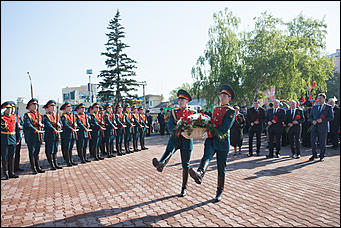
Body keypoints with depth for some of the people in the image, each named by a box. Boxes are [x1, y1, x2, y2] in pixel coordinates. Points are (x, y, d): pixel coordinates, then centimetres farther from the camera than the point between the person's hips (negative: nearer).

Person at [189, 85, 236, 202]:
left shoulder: (231, 111, 0)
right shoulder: (215, 109, 20)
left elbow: (225, 127, -11)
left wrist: (213, 132, -17)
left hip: (222, 141, -4)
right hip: (211, 139, 4)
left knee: (221, 167, 4)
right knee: (206, 156, -27)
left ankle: (219, 191, 17)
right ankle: (199, 174, -53)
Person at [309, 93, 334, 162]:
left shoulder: (329, 107, 3)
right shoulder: (314, 107, 14)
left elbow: (331, 117, -4)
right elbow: (310, 116, 15)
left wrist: (322, 120, -16)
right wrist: (312, 121, -5)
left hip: (323, 127, -3)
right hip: (314, 127, 3)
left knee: (322, 143, 4)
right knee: (312, 141, -1)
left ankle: (322, 156, 17)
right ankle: (314, 155, 16)